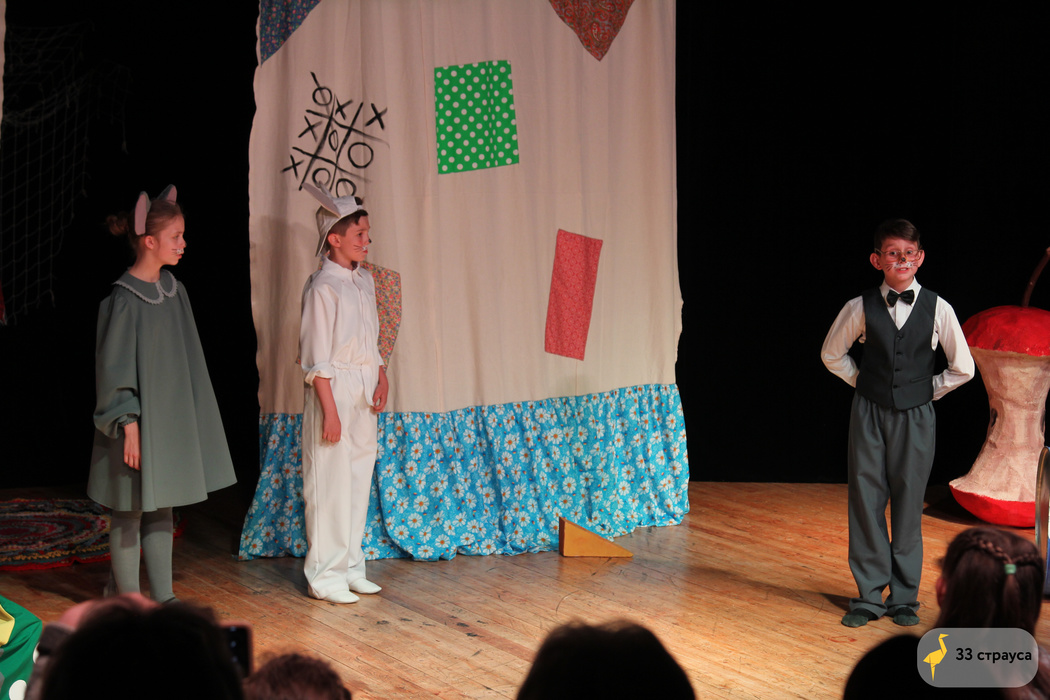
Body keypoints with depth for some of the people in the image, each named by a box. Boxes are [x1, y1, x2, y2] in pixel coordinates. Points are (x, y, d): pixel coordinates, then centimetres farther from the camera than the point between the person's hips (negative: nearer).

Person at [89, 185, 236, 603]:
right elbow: (113, 369, -15)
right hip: (140, 420, -7)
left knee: (161, 509, 12)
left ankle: (163, 598, 19)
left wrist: (189, 417, 14)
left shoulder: (173, 290, 6)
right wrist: (129, 426, -18)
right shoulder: (124, 300, -15)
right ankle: (128, 599, 14)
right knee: (130, 512, 3)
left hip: (172, 420, 7)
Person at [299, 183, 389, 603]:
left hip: (364, 396, 8)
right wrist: (330, 410, -17)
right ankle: (324, 575, 6)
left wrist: (381, 376, 4)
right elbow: (317, 359, -14)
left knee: (359, 481, 12)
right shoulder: (322, 288, -12)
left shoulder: (364, 281, 12)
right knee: (330, 484, -3)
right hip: (334, 392, -8)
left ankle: (351, 568, 23)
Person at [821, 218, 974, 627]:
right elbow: (832, 354, 15)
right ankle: (869, 595, 10)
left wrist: (928, 391, 5)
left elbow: (962, 368, 8)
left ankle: (904, 597, 13)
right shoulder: (861, 308, -1)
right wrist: (861, 382, 9)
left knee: (908, 504, 3)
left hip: (915, 416, -1)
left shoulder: (937, 309, -2)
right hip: (869, 413, 1)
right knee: (866, 501, 1)